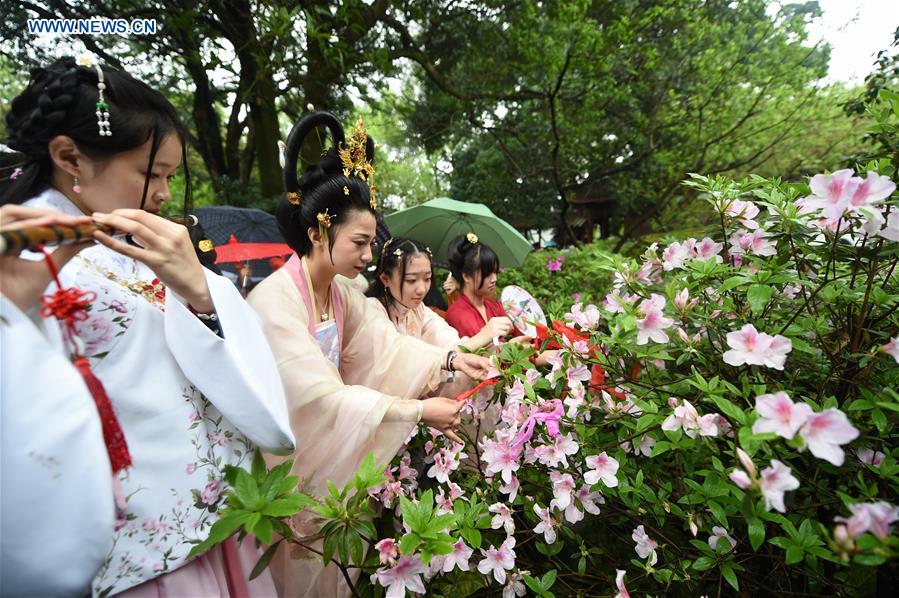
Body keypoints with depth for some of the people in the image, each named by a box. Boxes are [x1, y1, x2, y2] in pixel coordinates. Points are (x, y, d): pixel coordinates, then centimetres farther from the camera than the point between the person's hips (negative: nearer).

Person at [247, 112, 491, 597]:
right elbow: (321, 395, -30)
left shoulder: (343, 295, -1)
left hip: (333, 456, 7)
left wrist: (450, 359, -21)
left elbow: (388, 346, -6)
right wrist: (417, 411, -28)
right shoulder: (274, 301, -26)